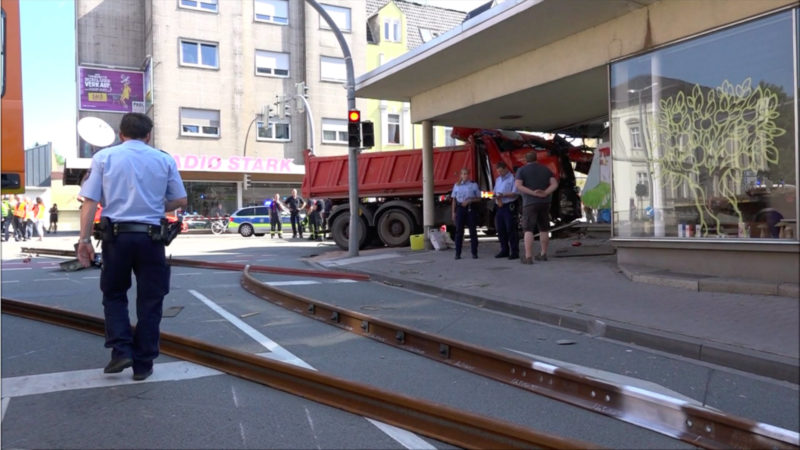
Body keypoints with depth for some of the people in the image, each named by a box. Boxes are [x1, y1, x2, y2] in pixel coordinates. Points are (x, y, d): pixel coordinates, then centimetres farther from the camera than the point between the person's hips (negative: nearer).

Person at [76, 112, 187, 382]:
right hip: (150, 238, 0)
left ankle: (121, 351, 6)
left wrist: (84, 240, -2)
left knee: (114, 295, 19)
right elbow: (181, 201, 7)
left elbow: (90, 201, -4)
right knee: (149, 301, 9)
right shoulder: (164, 160, 5)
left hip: (116, 236, 0)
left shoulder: (103, 157, 4)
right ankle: (142, 365, 13)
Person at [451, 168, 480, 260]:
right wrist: (453, 212, 6)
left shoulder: (474, 185, 6)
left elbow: (478, 198, 6)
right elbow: (454, 200, 13)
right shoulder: (456, 185, 12)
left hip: (470, 208, -1)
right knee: (459, 230, 0)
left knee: (472, 230, 0)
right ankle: (458, 253, 3)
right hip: (460, 208, 1)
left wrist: (469, 200, -11)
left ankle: (474, 253, 6)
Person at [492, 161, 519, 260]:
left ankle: (514, 252, -3)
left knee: (511, 230, -7)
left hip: (509, 206, -7)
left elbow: (515, 193, -12)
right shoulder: (498, 180, 18)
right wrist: (497, 198, -5)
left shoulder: (512, 178, -5)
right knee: (500, 230, 9)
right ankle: (504, 251, 18)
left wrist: (503, 195, -19)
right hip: (499, 207, 7)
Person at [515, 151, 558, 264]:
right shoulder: (545, 169, 12)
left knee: (528, 230, -5)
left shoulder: (522, 170, 1)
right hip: (545, 202, 4)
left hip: (530, 203, -4)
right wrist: (545, 194, -13)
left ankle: (528, 257, -12)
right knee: (544, 229, 14)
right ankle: (543, 254, 22)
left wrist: (534, 194, -15)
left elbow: (518, 186, -13)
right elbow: (555, 184, -1)